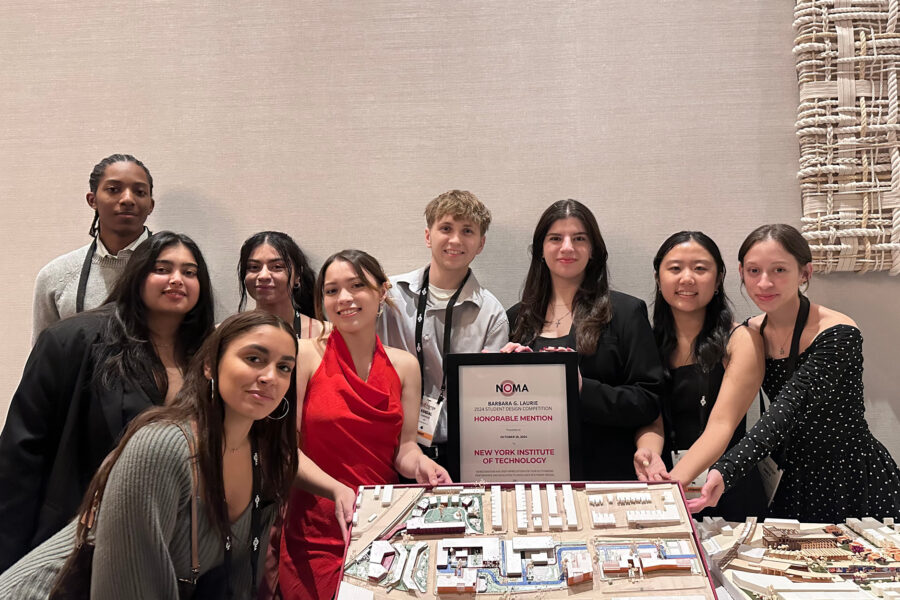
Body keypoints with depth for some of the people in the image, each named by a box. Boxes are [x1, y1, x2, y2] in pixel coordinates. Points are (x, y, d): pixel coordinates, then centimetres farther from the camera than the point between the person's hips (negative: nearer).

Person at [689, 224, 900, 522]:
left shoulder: (837, 334, -20)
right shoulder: (752, 332, -1)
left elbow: (788, 409, -32)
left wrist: (725, 471, -43)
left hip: (858, 484, -5)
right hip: (797, 484, 5)